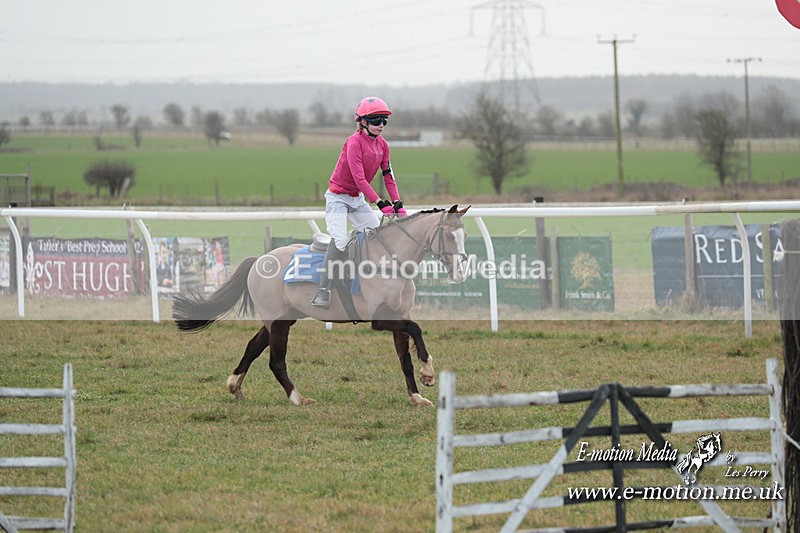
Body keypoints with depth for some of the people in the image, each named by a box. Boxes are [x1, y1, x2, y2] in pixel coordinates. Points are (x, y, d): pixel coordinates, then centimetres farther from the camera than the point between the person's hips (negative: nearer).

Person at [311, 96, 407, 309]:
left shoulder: (382, 145, 2)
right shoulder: (354, 142, -22)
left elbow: (388, 177, 4)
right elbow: (359, 179, -27)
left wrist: (398, 204, -8)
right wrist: (381, 204, -30)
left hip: (358, 199, 8)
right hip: (338, 197, -8)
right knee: (339, 241, -21)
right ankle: (323, 292, -21)